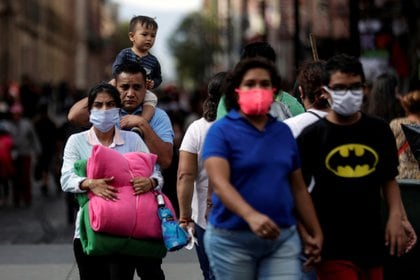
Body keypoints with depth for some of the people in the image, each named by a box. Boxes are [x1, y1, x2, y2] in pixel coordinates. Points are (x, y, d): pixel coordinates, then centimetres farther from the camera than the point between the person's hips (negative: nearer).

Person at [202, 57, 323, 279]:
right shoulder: (221, 131, -5)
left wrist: (315, 233, 14)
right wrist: (251, 216, -35)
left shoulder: (284, 132, 11)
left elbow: (298, 188, 17)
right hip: (232, 238, -3)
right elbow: (220, 183, -19)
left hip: (283, 238, 4)